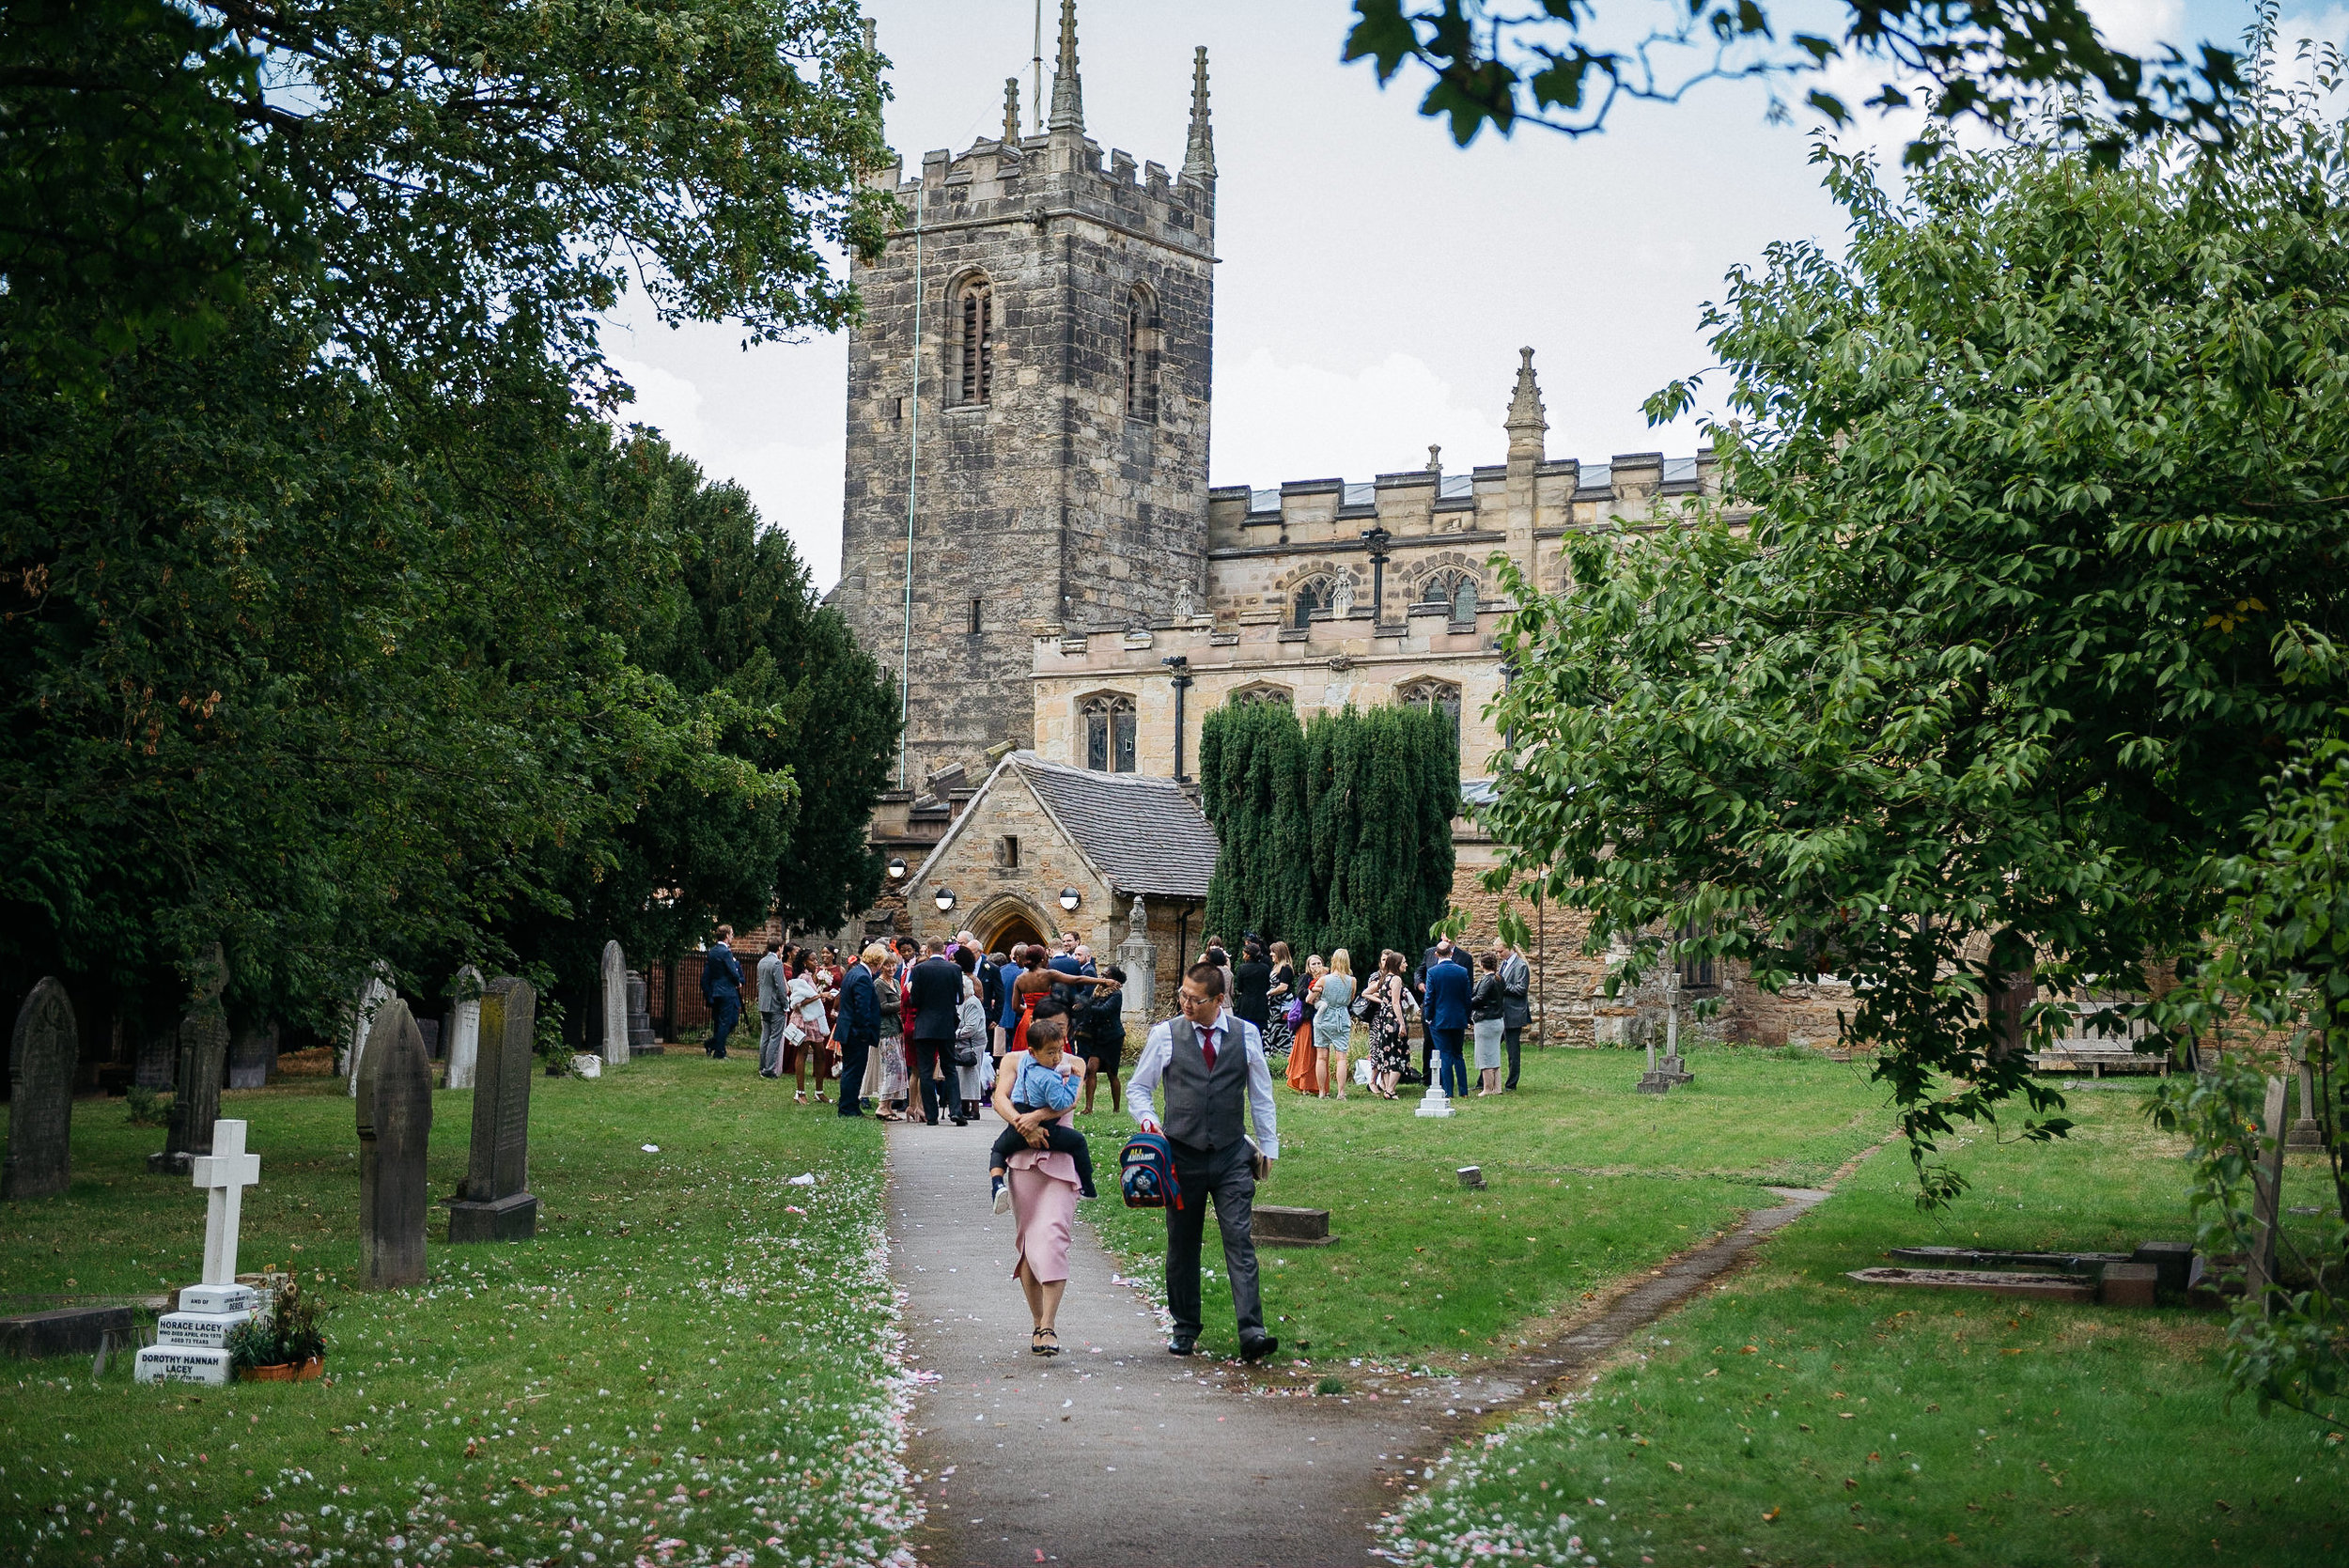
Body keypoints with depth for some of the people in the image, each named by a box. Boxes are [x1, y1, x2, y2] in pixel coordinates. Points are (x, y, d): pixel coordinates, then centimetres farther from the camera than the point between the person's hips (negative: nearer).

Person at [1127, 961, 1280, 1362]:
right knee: (1182, 1246, 8)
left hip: (1232, 1154, 0)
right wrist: (1148, 1121, -9)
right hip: (1182, 1155, 1)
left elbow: (1261, 1095, 12)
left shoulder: (1246, 1035, 3)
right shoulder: (1165, 1034, 1)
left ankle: (1251, 1332, -16)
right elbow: (1139, 1087, 10)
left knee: (1240, 1242, -10)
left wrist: (1269, 1146, 10)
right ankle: (1185, 1329, 21)